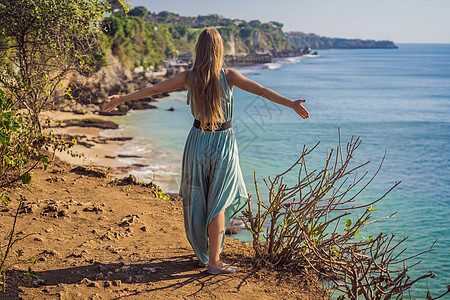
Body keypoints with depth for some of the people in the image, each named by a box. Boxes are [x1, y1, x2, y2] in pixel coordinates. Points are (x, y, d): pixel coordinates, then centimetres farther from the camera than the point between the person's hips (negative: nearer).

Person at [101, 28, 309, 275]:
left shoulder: (189, 77, -4)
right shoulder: (228, 76, -11)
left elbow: (152, 89, 3)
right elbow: (261, 90, -19)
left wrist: (122, 99, 13)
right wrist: (292, 104, -20)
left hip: (198, 141, 2)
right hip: (223, 143, -2)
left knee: (198, 199, 16)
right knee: (219, 202, 6)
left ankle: (205, 252, 30)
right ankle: (213, 261, 7)